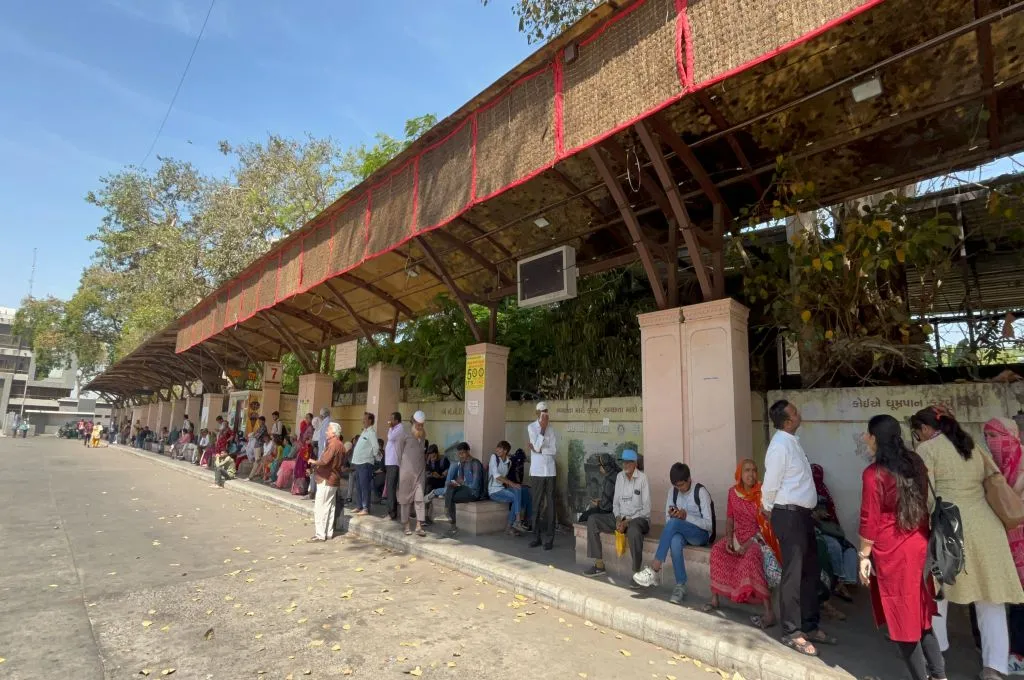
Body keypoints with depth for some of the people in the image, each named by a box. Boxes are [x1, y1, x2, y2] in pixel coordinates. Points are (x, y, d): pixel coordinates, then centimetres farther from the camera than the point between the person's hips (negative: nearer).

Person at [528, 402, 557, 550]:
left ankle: (549, 538, 6)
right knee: (537, 504, 6)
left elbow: (554, 449, -4)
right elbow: (537, 445, -13)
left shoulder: (551, 428, 5)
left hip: (550, 471, 1)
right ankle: (536, 536, 15)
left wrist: (538, 450, -10)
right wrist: (543, 428, -11)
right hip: (536, 471, -1)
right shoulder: (531, 427, -1)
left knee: (550, 504, 1)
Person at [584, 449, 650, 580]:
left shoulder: (642, 478, -11)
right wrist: (618, 519, -8)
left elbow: (646, 509, -12)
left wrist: (627, 522, -18)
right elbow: (616, 502, 10)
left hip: (639, 518, -6)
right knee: (592, 519, -11)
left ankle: (637, 572, -26)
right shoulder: (619, 476, 6)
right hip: (621, 517, 6)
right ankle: (599, 565, -7)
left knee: (633, 530, -41)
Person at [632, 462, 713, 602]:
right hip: (680, 531, 4)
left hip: (701, 534, -4)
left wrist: (686, 516, -26)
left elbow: (708, 524, -15)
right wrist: (672, 515, -17)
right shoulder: (673, 491, 2)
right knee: (675, 541, -36)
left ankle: (654, 570, -34)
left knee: (674, 522, -35)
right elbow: (667, 520, 6)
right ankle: (680, 586, -26)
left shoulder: (701, 491, -13)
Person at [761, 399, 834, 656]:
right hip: (789, 515, -9)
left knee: (810, 571, 19)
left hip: (802, 513, 10)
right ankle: (791, 633, 12)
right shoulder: (780, 446, -21)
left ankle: (810, 626, 33)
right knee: (793, 574, 0)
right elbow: (770, 485, -16)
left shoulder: (791, 440, 10)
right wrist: (769, 510, 1)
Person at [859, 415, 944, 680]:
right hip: (920, 546, 7)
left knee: (901, 616, 9)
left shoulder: (873, 473, -17)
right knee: (918, 613, 19)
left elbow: (870, 519, -13)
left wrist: (864, 556, -3)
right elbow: (924, 502, 13)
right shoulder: (916, 463, 1)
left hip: (892, 552, -7)